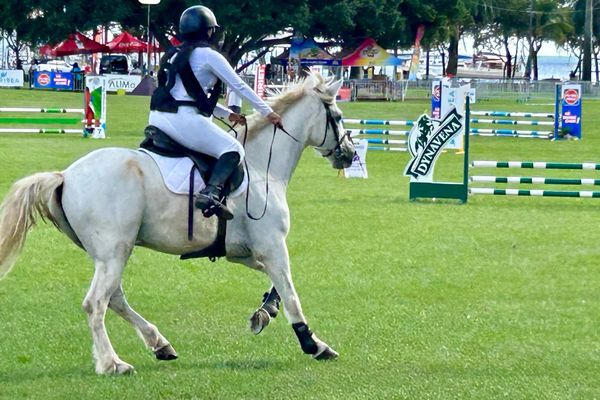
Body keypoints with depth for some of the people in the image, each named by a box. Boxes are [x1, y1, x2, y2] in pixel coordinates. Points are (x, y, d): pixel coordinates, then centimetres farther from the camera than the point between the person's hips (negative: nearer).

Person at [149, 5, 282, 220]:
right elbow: (240, 87, 2)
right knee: (233, 150, -5)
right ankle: (211, 192, -27)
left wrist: (228, 114, 30)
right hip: (184, 120, -8)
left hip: (157, 119, 8)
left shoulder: (174, 55, 24)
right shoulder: (208, 55, -1)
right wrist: (268, 112, 10)